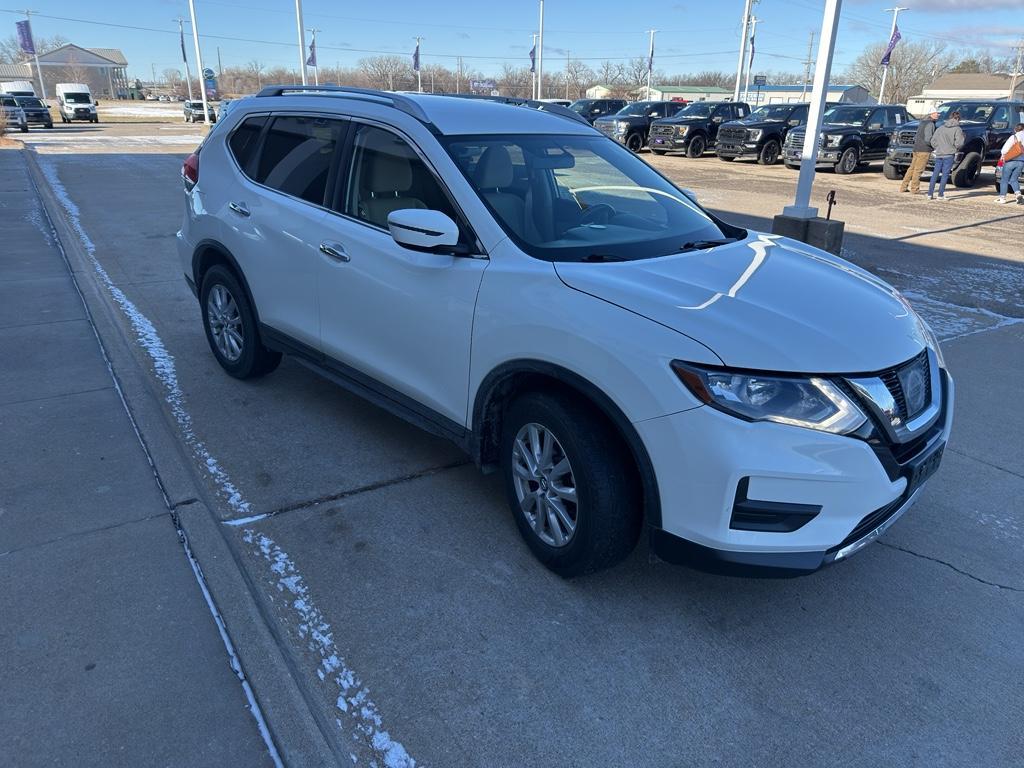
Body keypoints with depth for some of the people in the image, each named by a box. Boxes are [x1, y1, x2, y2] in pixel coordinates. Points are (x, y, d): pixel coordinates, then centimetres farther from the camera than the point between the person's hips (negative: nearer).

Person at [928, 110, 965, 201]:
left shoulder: (940, 128, 10)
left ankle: (930, 194, 4)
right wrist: (956, 149, 9)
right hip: (949, 154, -4)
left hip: (938, 154, 4)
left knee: (935, 174, 7)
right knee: (945, 175, -2)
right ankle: (941, 195, -4)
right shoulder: (957, 129, -3)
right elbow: (959, 143, -11)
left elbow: (933, 141, 7)